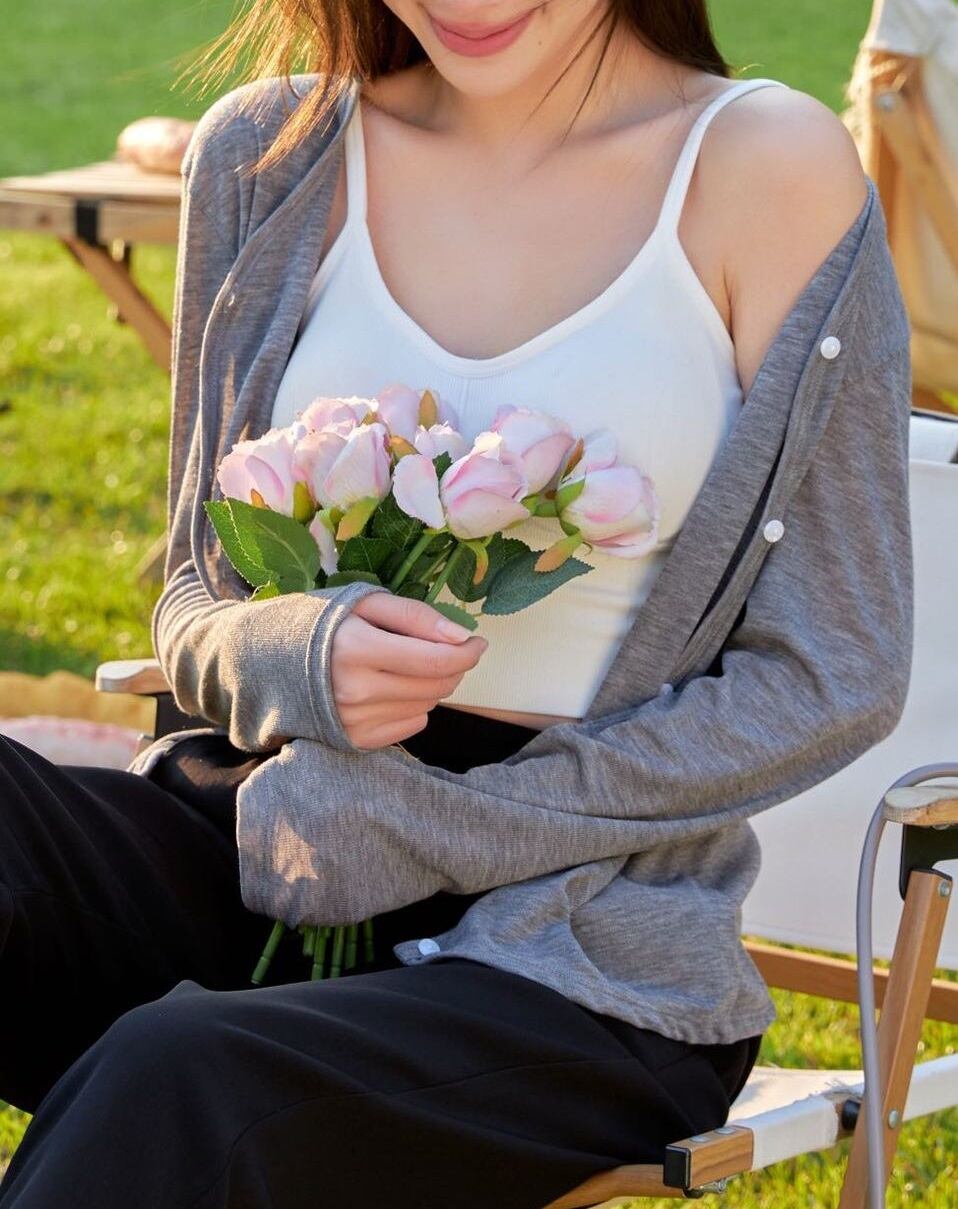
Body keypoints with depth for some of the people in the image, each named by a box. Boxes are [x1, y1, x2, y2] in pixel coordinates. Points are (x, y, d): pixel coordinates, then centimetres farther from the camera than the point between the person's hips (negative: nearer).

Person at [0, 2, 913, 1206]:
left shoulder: (765, 168, -5)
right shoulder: (265, 157, 7)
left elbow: (836, 679, -4)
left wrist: (413, 828, -11)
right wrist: (295, 656, -11)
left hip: (583, 945, -4)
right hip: (262, 846, 4)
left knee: (176, 1084, -35)